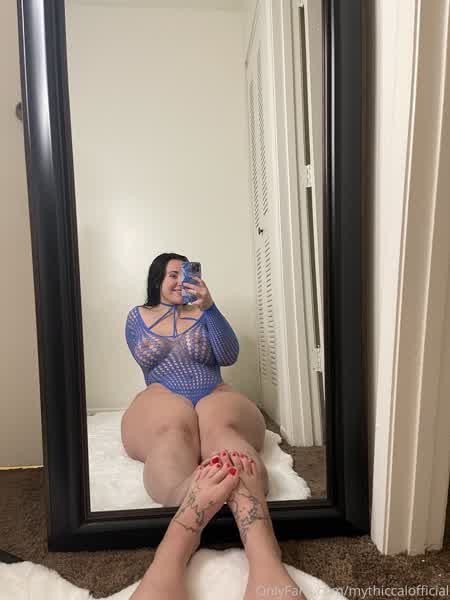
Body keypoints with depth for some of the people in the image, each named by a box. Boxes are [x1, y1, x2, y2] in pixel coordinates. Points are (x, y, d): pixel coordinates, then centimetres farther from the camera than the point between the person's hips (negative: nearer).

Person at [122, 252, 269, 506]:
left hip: (215, 394, 1)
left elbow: (229, 357, -1)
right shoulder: (137, 317, 18)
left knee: (222, 430, -38)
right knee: (173, 433, -39)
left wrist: (209, 307, -13)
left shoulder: (202, 313, 13)